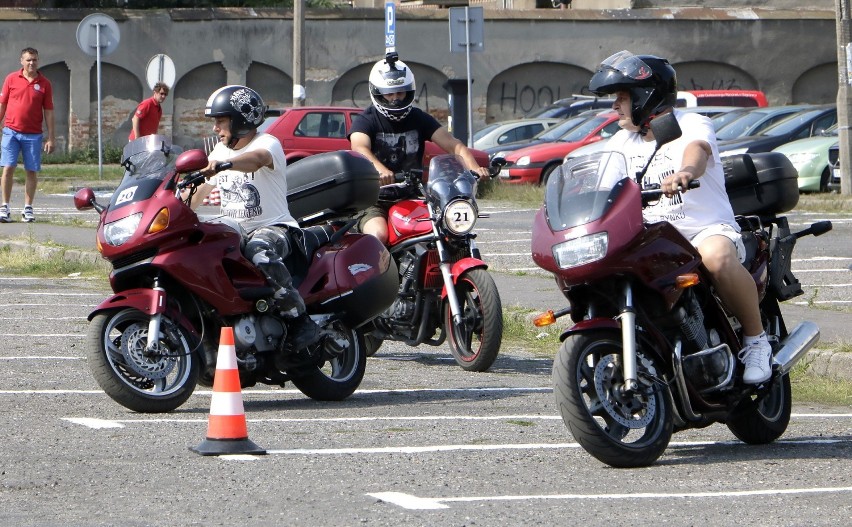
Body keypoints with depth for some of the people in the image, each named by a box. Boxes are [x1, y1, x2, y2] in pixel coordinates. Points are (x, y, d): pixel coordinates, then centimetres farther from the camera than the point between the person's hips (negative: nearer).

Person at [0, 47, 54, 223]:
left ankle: (28, 209, 10)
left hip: (33, 134, 1)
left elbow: (48, 112, 6)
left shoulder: (44, 84, 5)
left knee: (32, 171, 2)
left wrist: (50, 138, 2)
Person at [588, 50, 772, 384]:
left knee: (717, 256, -40)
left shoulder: (692, 125, -5)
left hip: (707, 229, -6)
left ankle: (756, 340, -22)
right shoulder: (622, 141, 17)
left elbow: (697, 150, -28)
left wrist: (686, 171, -53)